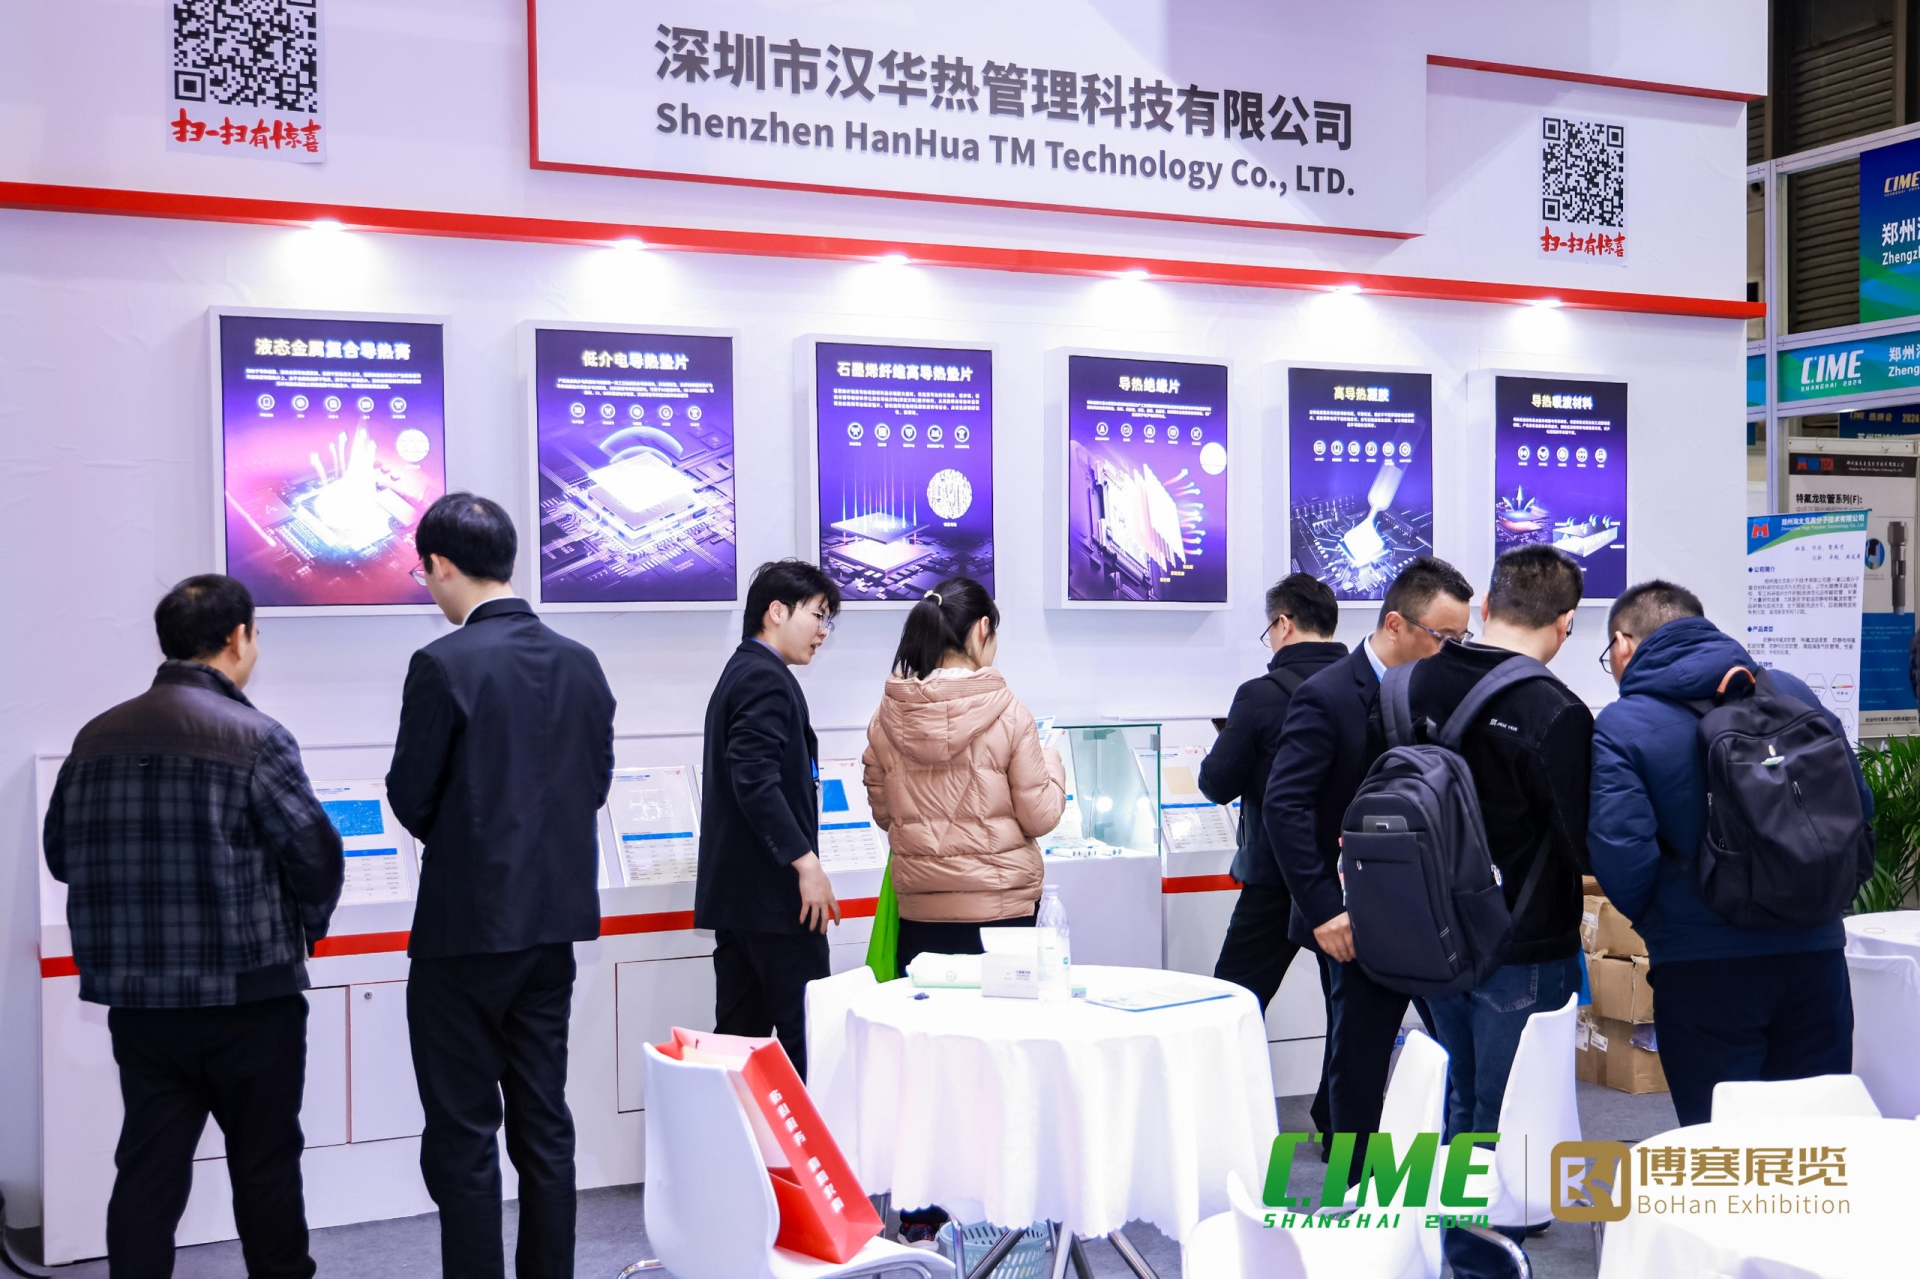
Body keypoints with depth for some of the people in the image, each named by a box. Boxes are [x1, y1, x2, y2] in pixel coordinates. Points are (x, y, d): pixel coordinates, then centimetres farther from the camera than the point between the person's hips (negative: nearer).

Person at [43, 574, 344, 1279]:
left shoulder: (97, 738, 4)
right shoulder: (254, 738, -13)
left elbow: (61, 853, 12)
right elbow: (314, 850, -13)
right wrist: (307, 926, 7)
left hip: (135, 999, 5)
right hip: (246, 997, -4)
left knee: (147, 1168, 10)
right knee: (264, 1166, 11)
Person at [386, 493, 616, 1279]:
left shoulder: (445, 665, -14)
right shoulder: (580, 663, 4)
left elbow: (411, 799, -10)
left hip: (467, 924, -6)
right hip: (555, 918, 6)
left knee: (462, 1133, 3)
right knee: (543, 1120, 14)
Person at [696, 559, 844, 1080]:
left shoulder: (739, 674, 20)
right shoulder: (767, 679, -13)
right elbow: (756, 781, -24)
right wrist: (806, 862, -23)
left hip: (734, 892, 10)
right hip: (773, 893, -10)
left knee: (741, 1033, 10)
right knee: (807, 1036, -6)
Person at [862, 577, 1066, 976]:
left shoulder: (887, 717, -2)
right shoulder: (1009, 715, -11)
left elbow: (882, 812, 9)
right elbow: (1040, 818, -5)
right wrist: (1052, 763, 12)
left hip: (921, 912, 3)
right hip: (1001, 909, -3)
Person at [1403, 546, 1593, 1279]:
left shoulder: (1418, 685, -2)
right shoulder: (1555, 713, -22)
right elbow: (1586, 844, -17)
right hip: (1522, 949, -6)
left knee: (1462, 1094, 23)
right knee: (1506, 1115, 7)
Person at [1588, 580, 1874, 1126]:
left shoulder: (1621, 726, -9)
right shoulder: (1790, 691, 6)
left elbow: (1619, 848, -17)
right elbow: (1858, 804, 8)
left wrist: (1649, 918, 3)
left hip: (1702, 963, -4)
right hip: (1815, 949, 5)